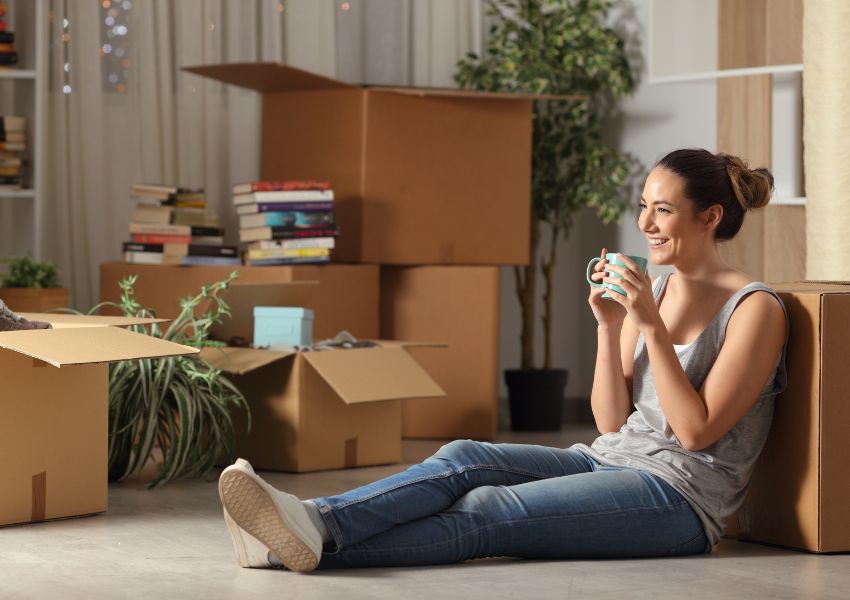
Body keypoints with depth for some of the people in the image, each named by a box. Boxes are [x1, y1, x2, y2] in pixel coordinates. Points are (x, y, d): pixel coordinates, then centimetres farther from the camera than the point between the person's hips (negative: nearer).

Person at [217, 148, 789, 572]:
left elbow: (696, 431, -13)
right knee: (464, 459, -21)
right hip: (610, 459, 7)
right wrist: (609, 326, -4)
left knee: (485, 513, -28)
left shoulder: (756, 309, -7)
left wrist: (652, 326, -17)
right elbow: (612, 420, 10)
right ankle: (312, 522, -40)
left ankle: (317, 543, -44)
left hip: (679, 492, -7)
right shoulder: (652, 290, 15)